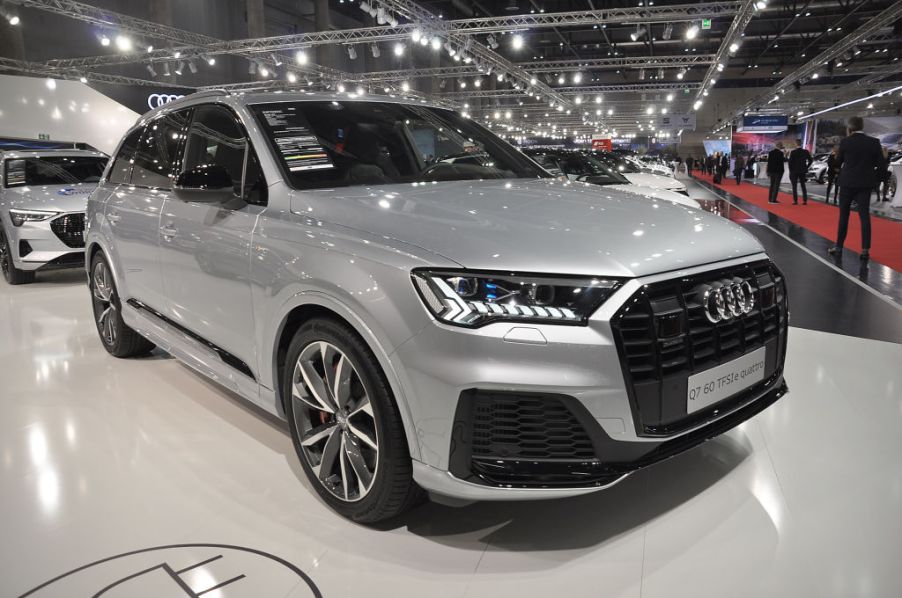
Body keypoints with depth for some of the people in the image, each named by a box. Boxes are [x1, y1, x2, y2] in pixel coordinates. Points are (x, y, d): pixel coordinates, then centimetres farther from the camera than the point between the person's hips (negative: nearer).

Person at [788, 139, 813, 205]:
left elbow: (790, 162, -11)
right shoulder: (806, 152, 0)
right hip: (803, 171, 4)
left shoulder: (793, 152, -11)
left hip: (794, 171, -4)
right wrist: (806, 167, 12)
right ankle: (805, 201, 7)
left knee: (794, 186, 1)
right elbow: (810, 160, 2)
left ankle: (795, 201, -4)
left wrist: (790, 171, -2)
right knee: (803, 186, 10)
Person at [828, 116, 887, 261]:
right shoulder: (874, 142, -3)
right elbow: (882, 165, -3)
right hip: (865, 184, 1)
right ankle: (865, 249, -1)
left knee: (843, 215, 8)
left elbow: (838, 163, 2)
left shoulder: (845, 142, -8)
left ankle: (839, 247, 11)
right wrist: (874, 179, 10)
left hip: (847, 182, -1)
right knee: (864, 215, 3)